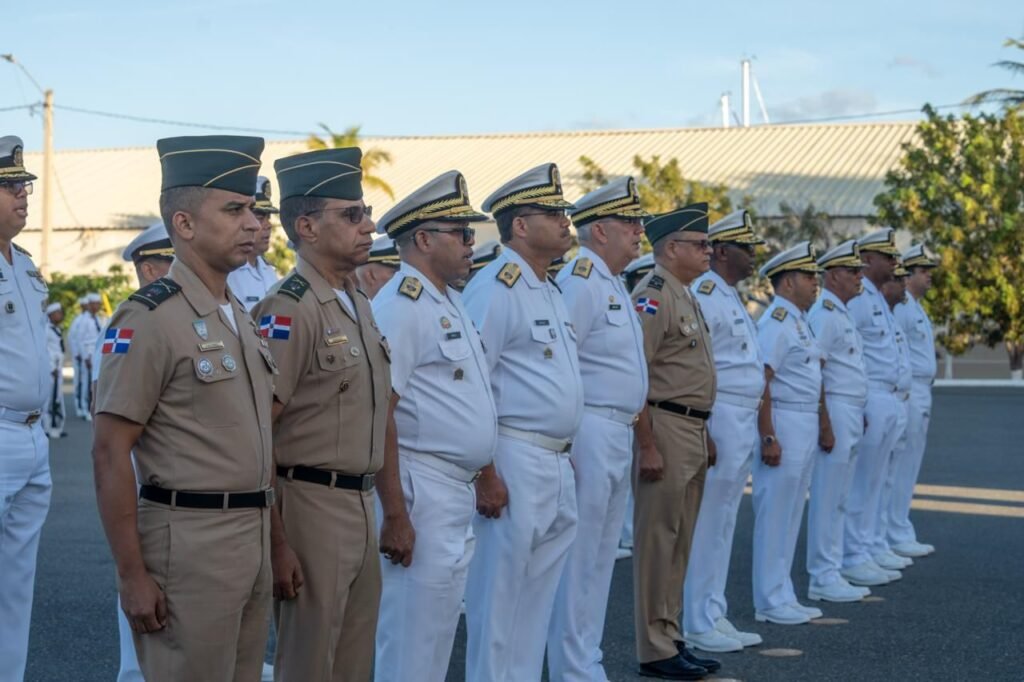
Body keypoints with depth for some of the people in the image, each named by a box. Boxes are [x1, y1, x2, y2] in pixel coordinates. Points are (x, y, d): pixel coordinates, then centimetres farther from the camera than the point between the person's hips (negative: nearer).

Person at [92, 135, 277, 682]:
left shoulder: (242, 318, 13)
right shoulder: (150, 319, -13)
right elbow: (110, 453, -15)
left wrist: (272, 542, 17)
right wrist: (132, 576, -17)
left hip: (253, 537, 8)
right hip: (188, 541, -8)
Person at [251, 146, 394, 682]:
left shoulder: (360, 304, 12)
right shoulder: (288, 310, -15)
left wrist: (394, 512, 19)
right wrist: (275, 542, -21)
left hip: (361, 510, 8)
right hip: (311, 506, -8)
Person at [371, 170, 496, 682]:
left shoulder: (450, 302, 15)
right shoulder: (400, 307, -14)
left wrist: (486, 474, 17)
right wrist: (395, 510, -21)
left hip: (458, 492, 10)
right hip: (422, 491, -10)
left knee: (439, 632, 16)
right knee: (412, 639, -4)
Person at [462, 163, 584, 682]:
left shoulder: (550, 291, 17)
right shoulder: (496, 287, -12)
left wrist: (565, 461, 19)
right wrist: (485, 475, -21)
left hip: (558, 464, 9)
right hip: (514, 463, -9)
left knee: (537, 598, 14)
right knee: (497, 597, -2)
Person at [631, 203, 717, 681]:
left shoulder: (685, 296, 17)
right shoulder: (653, 297, -14)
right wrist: (647, 446, -22)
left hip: (693, 431, 10)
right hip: (665, 428, -10)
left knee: (680, 542, 13)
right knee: (657, 541, -3)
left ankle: (671, 639, 21)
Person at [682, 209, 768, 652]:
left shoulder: (733, 298, 18)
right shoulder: (704, 296, -13)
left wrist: (758, 415, 19)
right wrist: (704, 434, -22)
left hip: (744, 423, 10)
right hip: (720, 421, -10)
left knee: (723, 526, 13)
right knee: (708, 527, -4)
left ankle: (715, 618, 20)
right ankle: (699, 624, 3)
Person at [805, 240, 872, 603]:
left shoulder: (841, 313, 18)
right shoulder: (824, 314, -13)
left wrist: (858, 416, 17)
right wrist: (825, 423, -20)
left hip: (851, 414, 10)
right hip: (835, 412, -10)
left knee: (837, 501, 12)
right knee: (827, 501, -6)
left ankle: (830, 575, 17)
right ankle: (823, 578, -2)